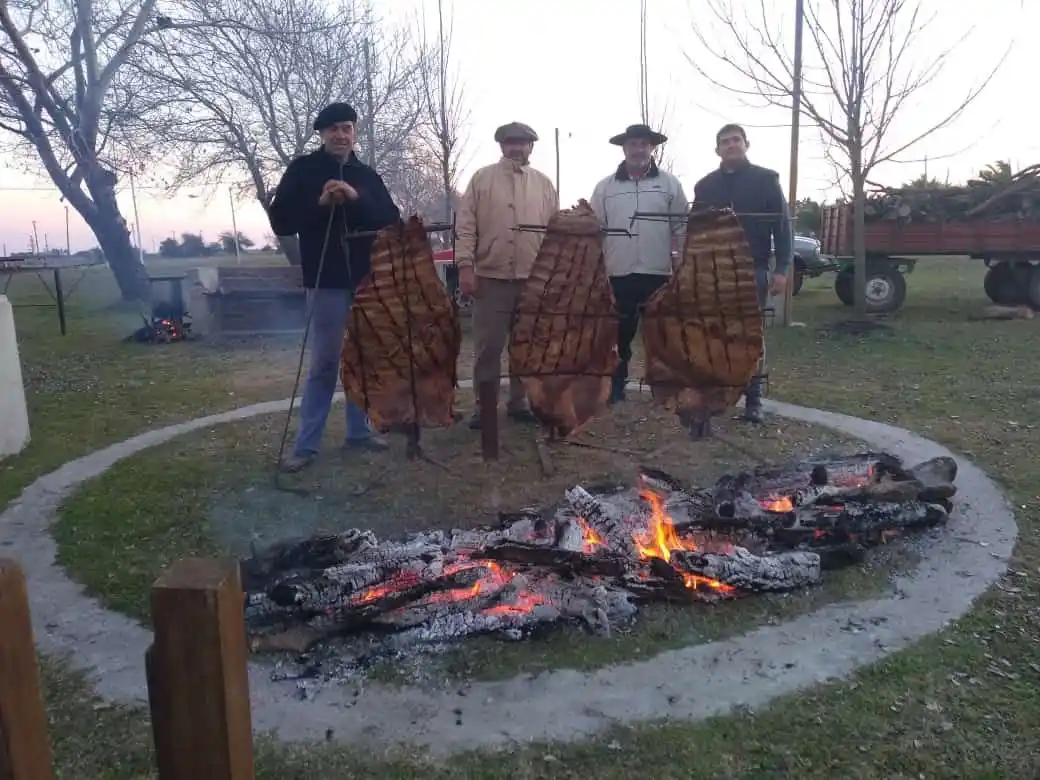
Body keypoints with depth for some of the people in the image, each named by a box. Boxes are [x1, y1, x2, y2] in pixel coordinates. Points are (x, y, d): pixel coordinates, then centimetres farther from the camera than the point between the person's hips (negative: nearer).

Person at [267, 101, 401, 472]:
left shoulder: (367, 175, 12)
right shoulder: (303, 170, 2)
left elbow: (392, 220, 1)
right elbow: (280, 221, -3)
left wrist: (358, 199, -15)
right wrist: (318, 203, -16)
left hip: (366, 279, 4)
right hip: (327, 281, -4)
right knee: (324, 363, -2)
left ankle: (360, 430, 23)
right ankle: (306, 444, 7)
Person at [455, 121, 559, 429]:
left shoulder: (544, 183, 11)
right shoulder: (482, 178, 3)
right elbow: (465, 226, -2)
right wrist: (465, 265, -11)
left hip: (534, 279, 3)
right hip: (491, 277, -3)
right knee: (487, 347, 1)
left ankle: (519, 402, 21)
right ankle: (483, 406, 11)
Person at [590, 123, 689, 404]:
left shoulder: (669, 183, 4)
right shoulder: (605, 187, 7)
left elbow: (682, 227, 4)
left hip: (659, 273, -1)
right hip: (618, 274, 1)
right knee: (619, 333, 7)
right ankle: (615, 386, 18)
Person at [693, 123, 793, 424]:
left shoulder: (766, 179, 3)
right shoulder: (705, 185, 11)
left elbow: (782, 225, 0)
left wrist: (781, 268, -8)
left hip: (753, 269, -2)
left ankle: (753, 399, 7)